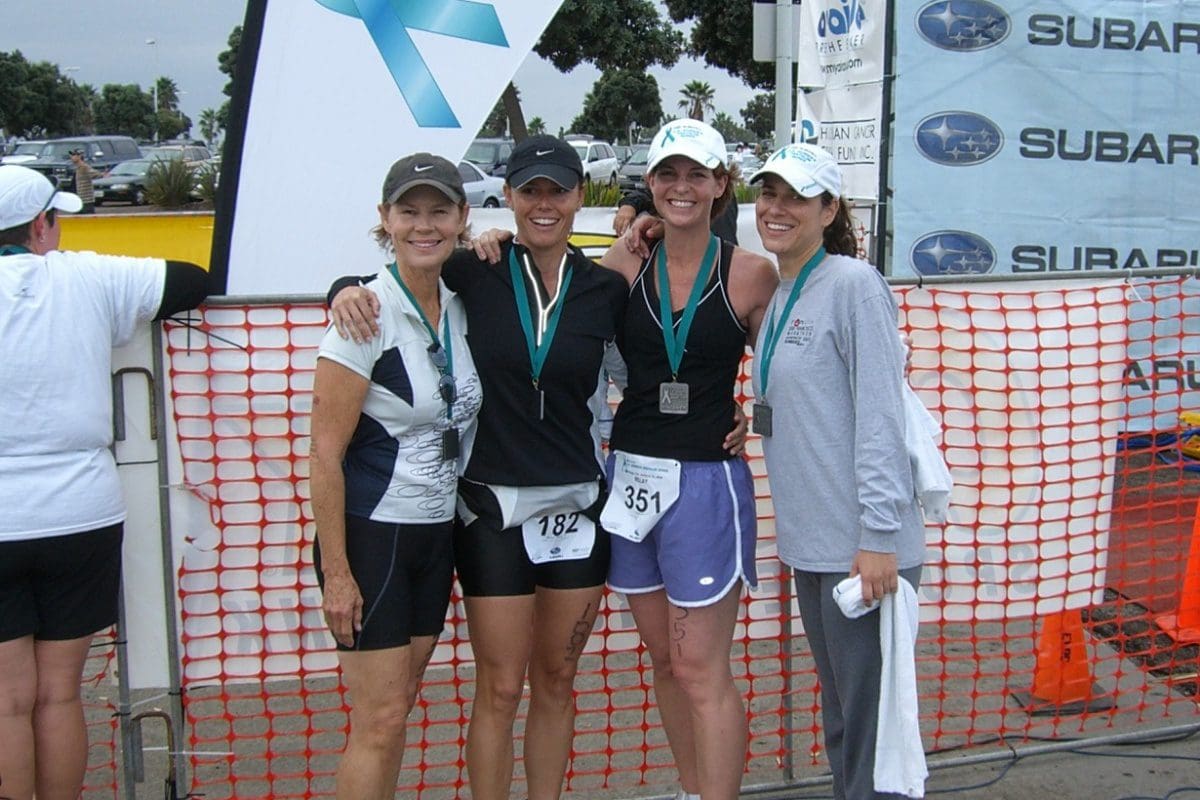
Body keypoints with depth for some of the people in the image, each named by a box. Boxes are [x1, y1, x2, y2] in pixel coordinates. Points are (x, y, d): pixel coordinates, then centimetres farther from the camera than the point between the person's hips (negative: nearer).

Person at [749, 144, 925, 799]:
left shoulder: (853, 284, -11)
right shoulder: (778, 295, 13)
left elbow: (879, 413, -16)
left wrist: (878, 536, -19)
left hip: (861, 545, -8)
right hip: (809, 541, 8)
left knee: (871, 717, 1)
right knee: (838, 711, 18)